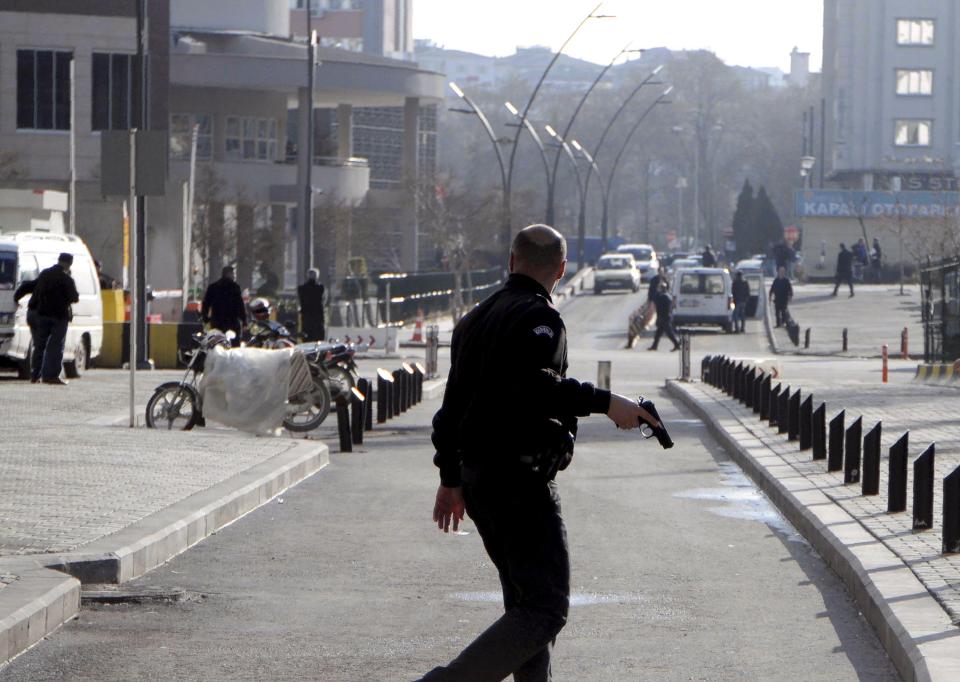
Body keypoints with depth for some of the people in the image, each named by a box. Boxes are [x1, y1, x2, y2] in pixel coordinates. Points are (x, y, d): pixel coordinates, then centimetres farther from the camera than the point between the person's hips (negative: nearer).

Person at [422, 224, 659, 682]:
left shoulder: (475, 319, 19)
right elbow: (536, 387, -27)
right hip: (519, 478, -10)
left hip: (477, 476, 10)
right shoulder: (538, 317, -10)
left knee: (525, 601, 17)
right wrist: (604, 402, -22)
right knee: (544, 609, -11)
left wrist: (451, 478, 26)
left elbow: (454, 401, 22)